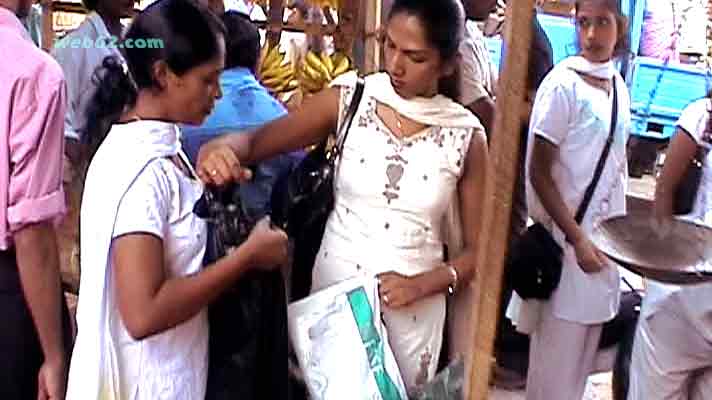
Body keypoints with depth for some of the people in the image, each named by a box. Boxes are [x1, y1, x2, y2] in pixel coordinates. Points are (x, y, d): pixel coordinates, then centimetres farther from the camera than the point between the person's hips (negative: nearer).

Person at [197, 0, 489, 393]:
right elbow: (257, 140, -10)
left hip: (414, 308, 0)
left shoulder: (465, 134, -6)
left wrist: (421, 285, -17)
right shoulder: (348, 99, -6)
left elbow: (477, 250, -1)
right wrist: (223, 147, -32)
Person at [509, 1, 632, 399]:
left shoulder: (619, 85, 7)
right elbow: (538, 172, -14)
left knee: (586, 347, 15)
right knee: (558, 350, 3)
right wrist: (576, 238, -15)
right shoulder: (563, 84, -13)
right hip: (567, 237, -6)